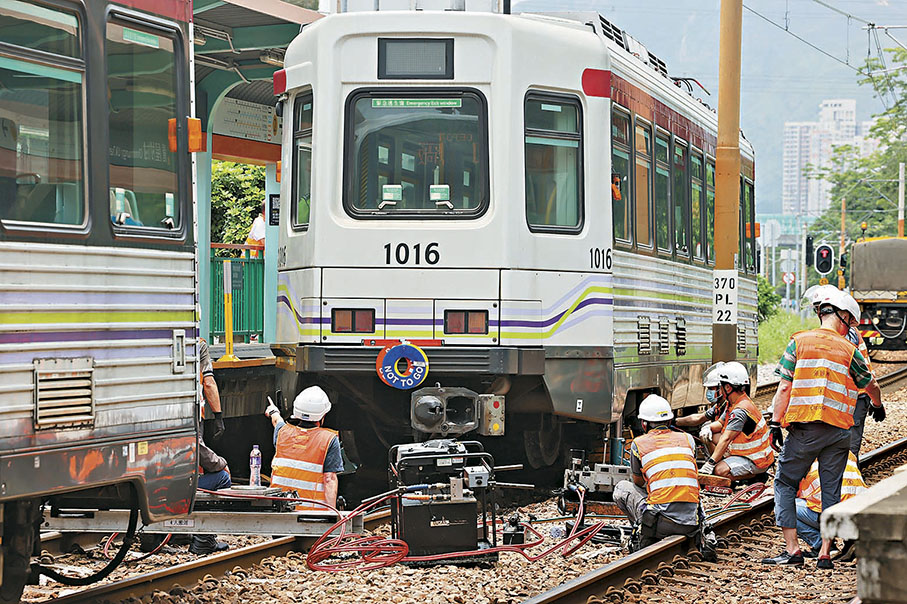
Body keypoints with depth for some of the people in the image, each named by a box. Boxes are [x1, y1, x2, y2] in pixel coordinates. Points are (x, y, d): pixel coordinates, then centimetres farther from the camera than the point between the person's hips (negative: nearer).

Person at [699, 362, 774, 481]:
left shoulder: (740, 410, -25)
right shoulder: (733, 404, 7)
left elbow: (726, 439, -30)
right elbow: (721, 423, 21)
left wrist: (710, 464, -34)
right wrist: (708, 428, -2)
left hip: (756, 462, -10)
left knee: (720, 471, -32)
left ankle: (757, 476, -13)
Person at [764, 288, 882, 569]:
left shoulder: (798, 342, 3)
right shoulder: (849, 350, 7)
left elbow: (784, 388, -3)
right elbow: (871, 386, 23)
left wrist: (775, 424, 1)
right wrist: (877, 406, 44)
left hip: (804, 429, -1)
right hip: (838, 430, 1)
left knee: (785, 483, 9)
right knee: (831, 490, 9)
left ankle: (792, 549, 1)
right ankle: (825, 553, 6)